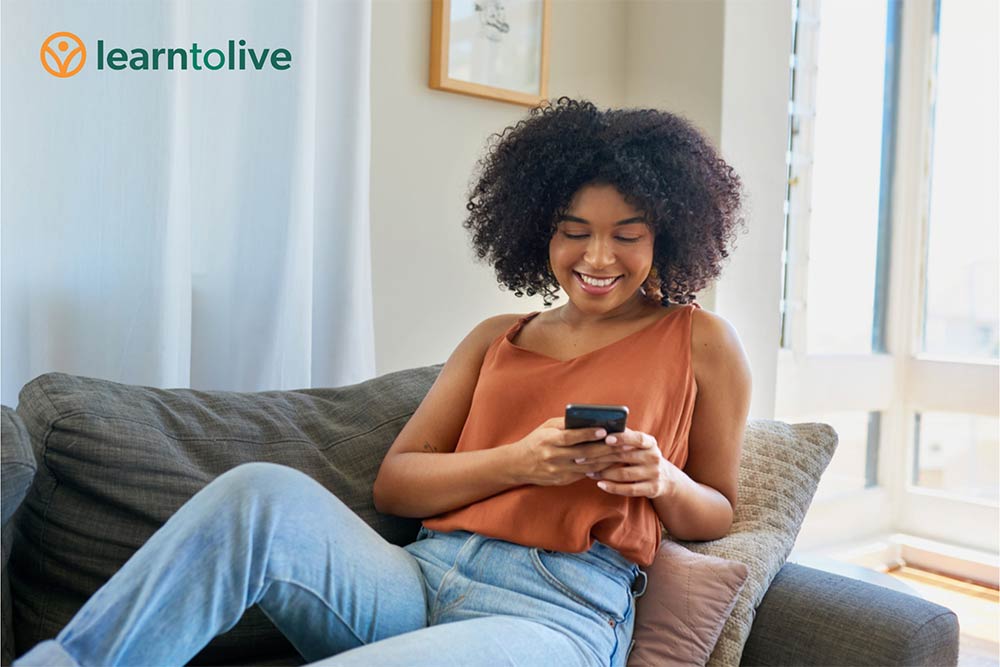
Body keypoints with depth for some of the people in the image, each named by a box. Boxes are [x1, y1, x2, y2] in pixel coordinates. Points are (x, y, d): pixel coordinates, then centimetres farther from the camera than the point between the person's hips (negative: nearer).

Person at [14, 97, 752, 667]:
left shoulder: (701, 342, 9)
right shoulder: (495, 338, 17)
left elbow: (717, 516, 14)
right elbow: (394, 483, 8)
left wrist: (665, 482, -9)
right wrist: (518, 461, -9)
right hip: (422, 578, 4)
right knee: (264, 491, -28)